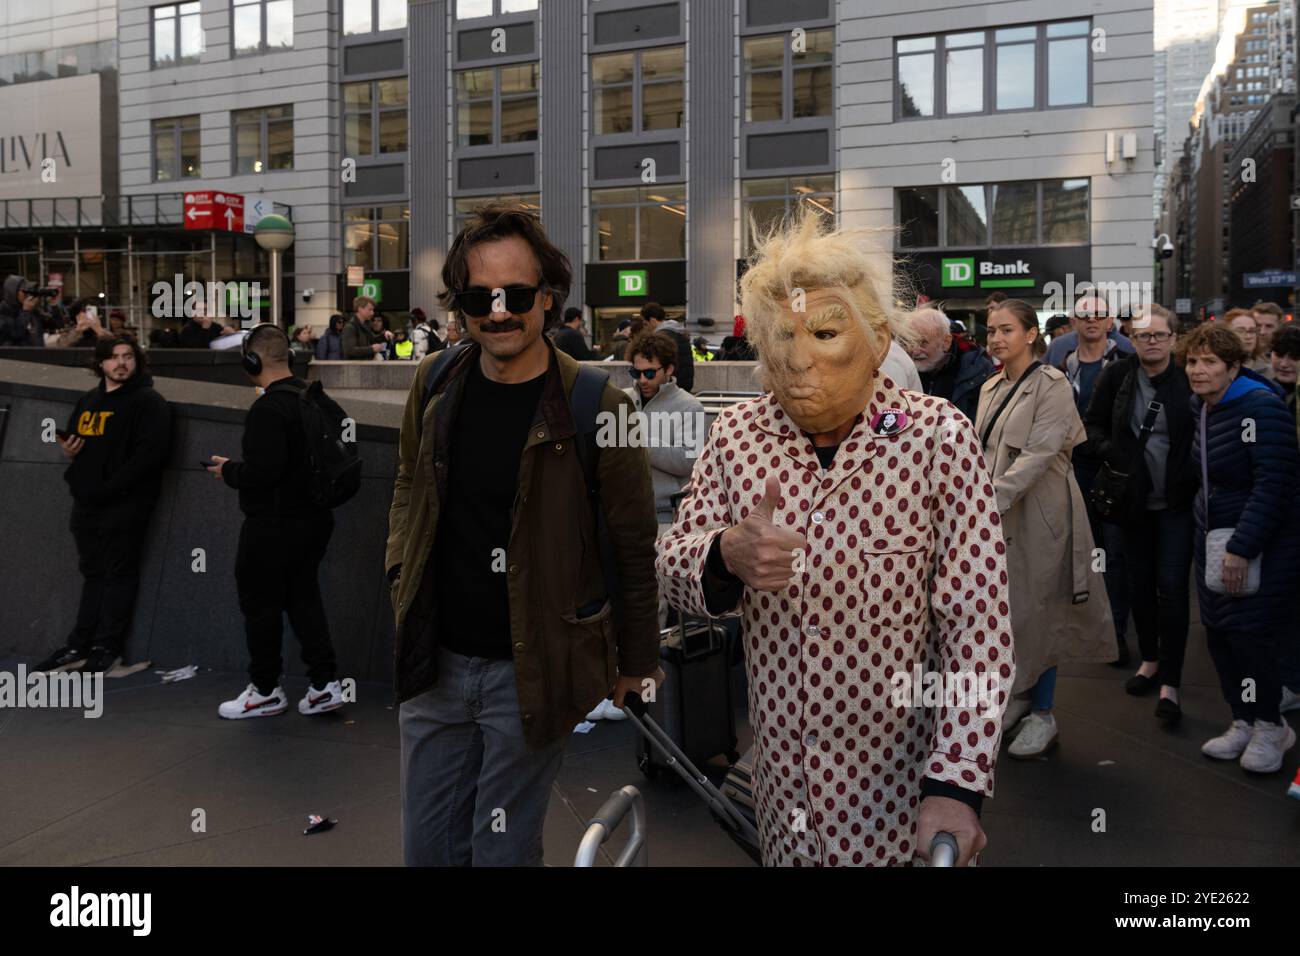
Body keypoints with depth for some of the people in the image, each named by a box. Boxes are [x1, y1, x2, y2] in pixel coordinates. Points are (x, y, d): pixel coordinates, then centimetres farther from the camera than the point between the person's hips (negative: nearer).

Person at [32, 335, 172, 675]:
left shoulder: (148, 402, -8)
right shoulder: (88, 401, 16)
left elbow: (151, 452, -19)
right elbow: (75, 441, 28)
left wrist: (110, 487, -21)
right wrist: (68, 450, 2)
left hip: (125, 504, -7)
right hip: (87, 503, 7)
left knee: (119, 574, -1)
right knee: (92, 574, 13)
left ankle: (108, 648, 6)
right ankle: (79, 647, 19)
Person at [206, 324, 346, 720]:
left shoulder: (267, 409, -20)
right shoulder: (320, 400, 7)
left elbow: (261, 472, -26)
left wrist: (229, 470, -8)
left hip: (273, 526, -8)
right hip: (315, 519, 8)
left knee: (260, 603, 6)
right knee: (304, 597, 16)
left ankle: (266, 690, 18)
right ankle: (325, 683, 14)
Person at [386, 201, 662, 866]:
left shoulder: (594, 405, -14)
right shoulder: (435, 381, 0)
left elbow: (634, 548, -8)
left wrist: (637, 661, -2)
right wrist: (401, 574, 8)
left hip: (531, 671, -4)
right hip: (435, 661, 5)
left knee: (504, 850, 11)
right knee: (426, 847, 18)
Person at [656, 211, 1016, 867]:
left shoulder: (937, 437, -14)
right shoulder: (736, 434, -4)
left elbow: (978, 622, -16)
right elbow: (672, 568, -2)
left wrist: (955, 785, -24)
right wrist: (725, 554, -25)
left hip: (902, 782, -3)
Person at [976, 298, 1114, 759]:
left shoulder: (1052, 385, -10)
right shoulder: (992, 387, 12)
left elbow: (1039, 454, -19)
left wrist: (991, 498, -24)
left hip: (1039, 510, -7)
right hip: (999, 512, 7)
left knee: (1037, 610, 1)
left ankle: (1043, 715, 14)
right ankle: (1021, 692, 29)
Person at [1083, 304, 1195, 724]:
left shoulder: (1189, 379, -9)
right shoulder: (1116, 375, -3)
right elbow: (1093, 423, 6)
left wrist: (1195, 477, -13)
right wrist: (1111, 452, -11)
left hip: (1177, 501, -3)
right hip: (1133, 497, 3)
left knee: (1172, 587, -5)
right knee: (1139, 583, 14)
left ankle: (1170, 684, 2)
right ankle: (1150, 660, 34)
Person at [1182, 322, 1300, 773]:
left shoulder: (1260, 407, -19)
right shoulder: (1201, 406, 6)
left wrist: (1241, 548, -24)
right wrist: (1216, 543, 15)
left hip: (1264, 542, -8)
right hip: (1214, 535, 8)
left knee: (1249, 632, -6)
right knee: (1218, 632, 7)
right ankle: (1244, 723, 21)